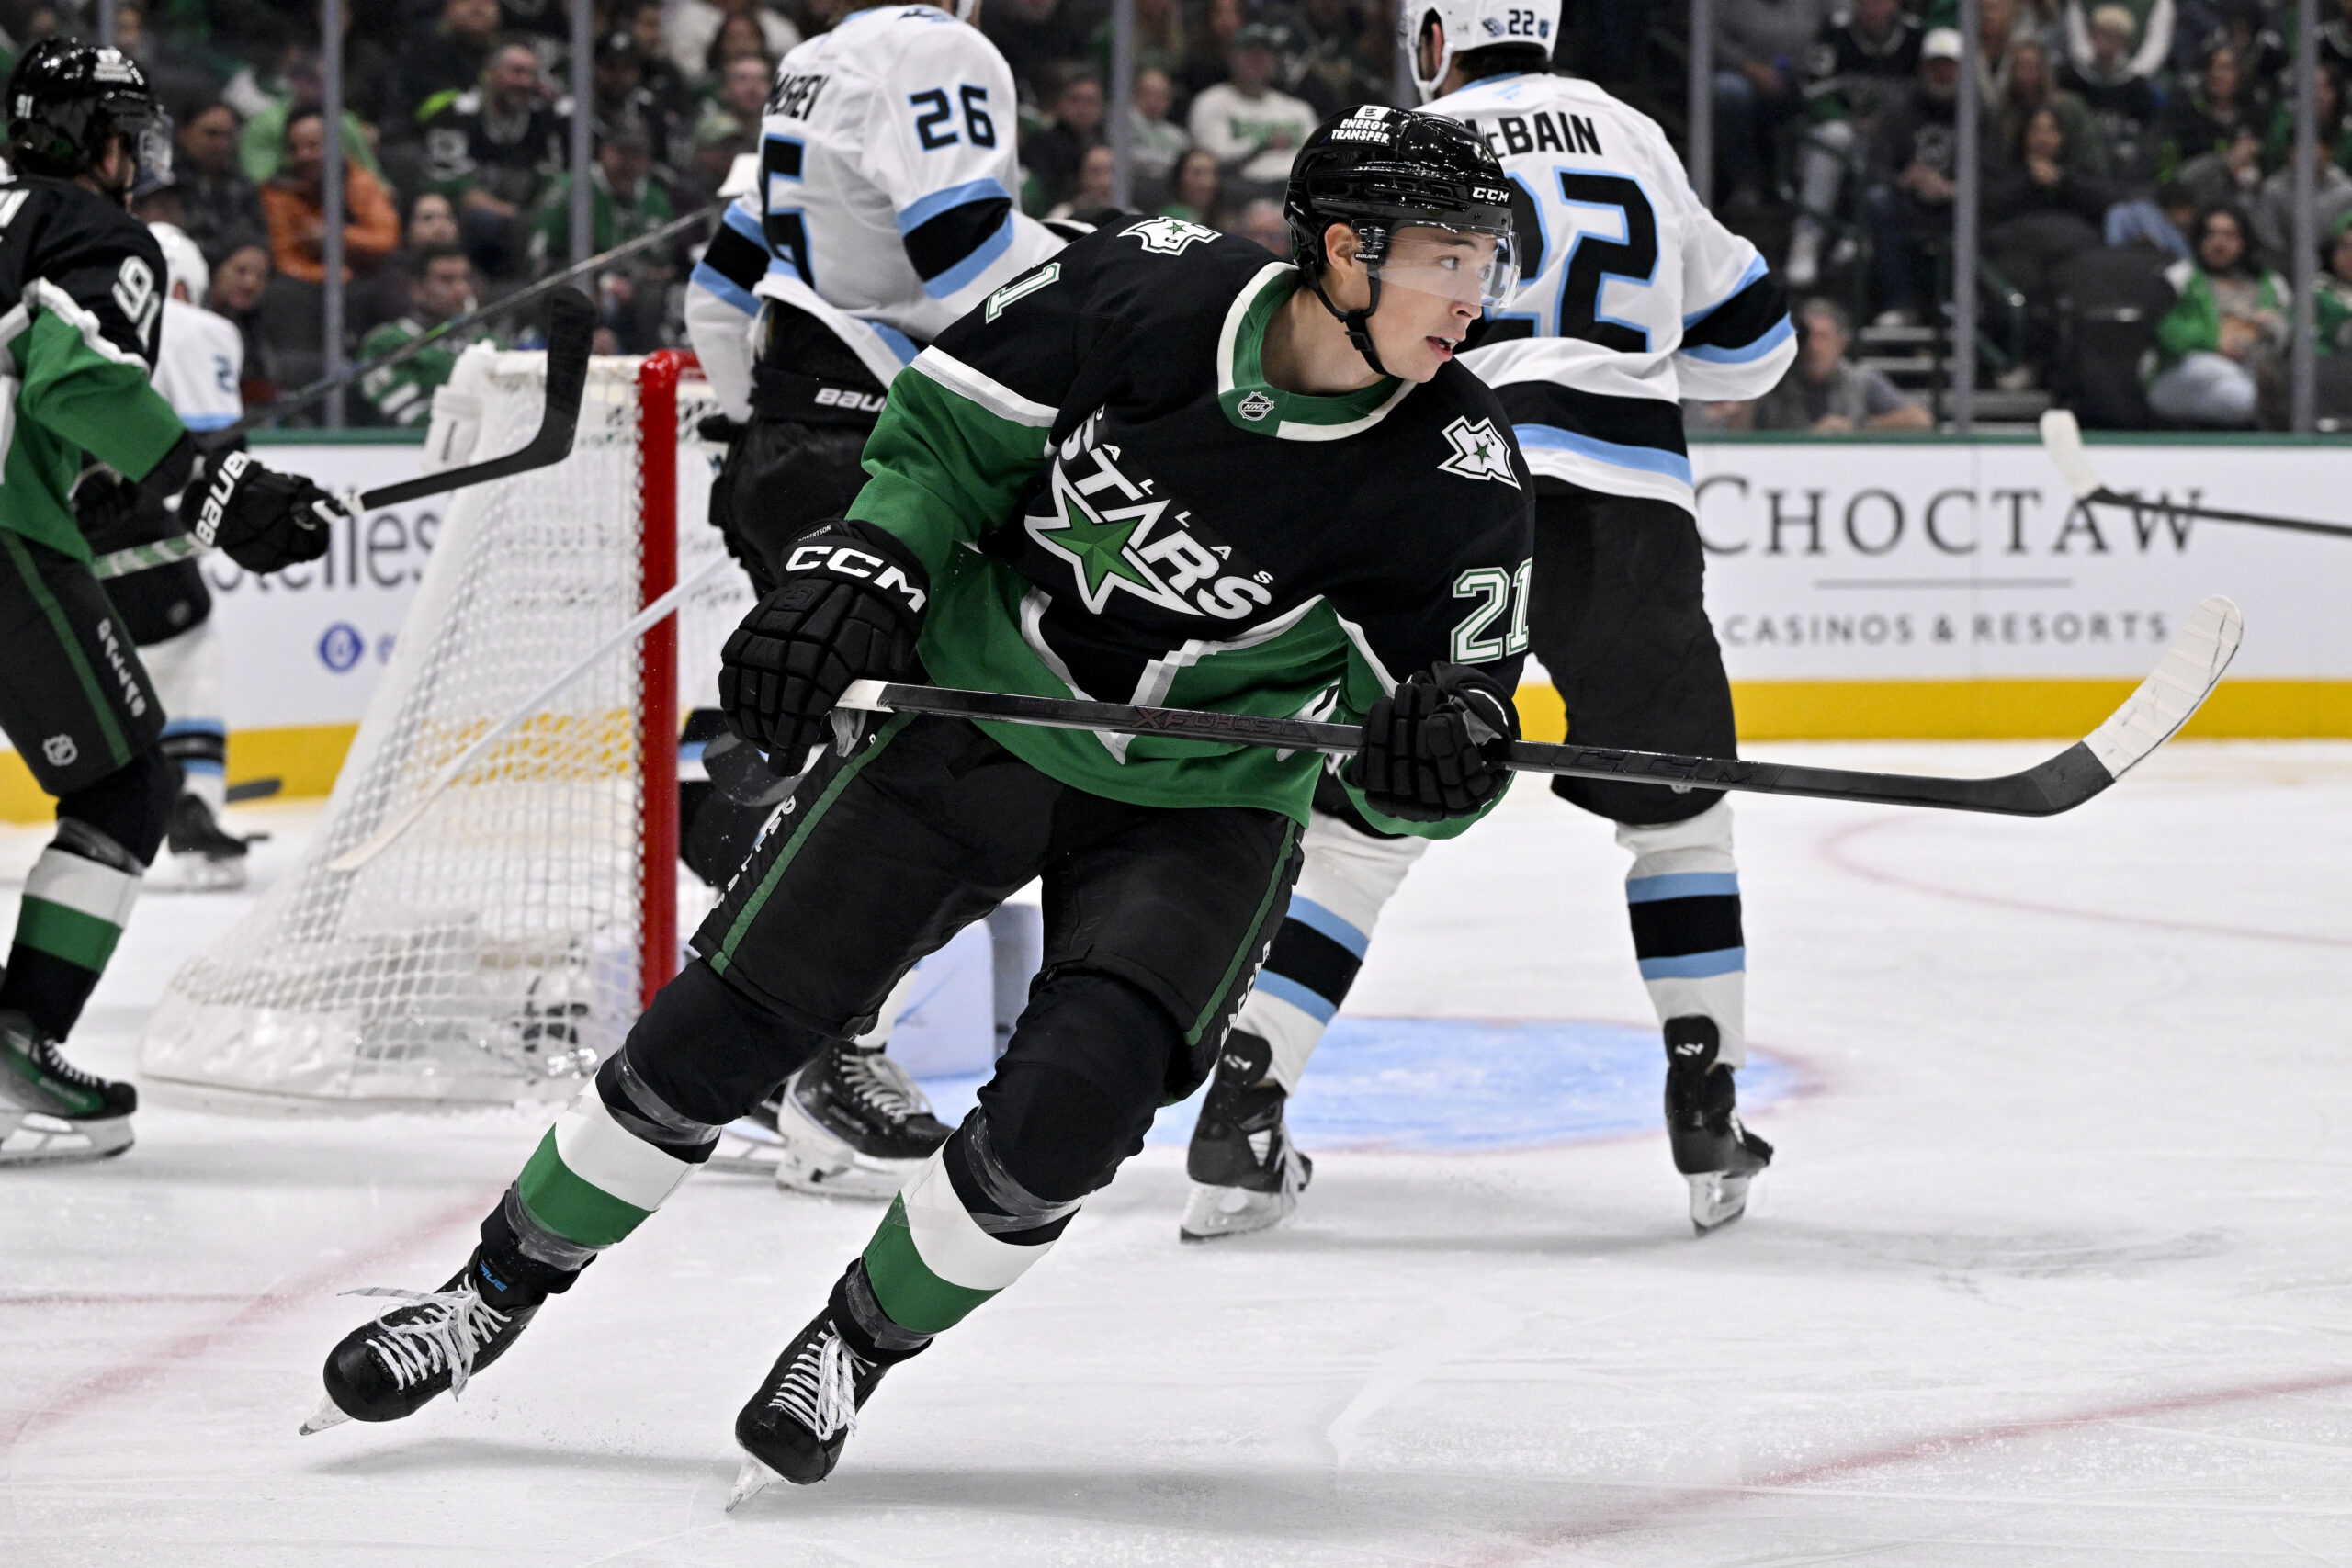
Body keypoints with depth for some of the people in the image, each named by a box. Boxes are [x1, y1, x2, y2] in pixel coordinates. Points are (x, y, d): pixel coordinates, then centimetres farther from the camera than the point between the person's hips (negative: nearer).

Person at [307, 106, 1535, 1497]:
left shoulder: (1460, 479, -19)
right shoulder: (1145, 290, -19)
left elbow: (1400, 773, -13)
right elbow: (948, 433, -1)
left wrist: (1443, 752, -35)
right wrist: (859, 577, -14)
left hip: (1196, 808, -1)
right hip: (978, 714, 1)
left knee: (1064, 1106, -22)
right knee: (722, 1025, -1)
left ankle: (860, 1345, 6)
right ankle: (502, 1287, 20)